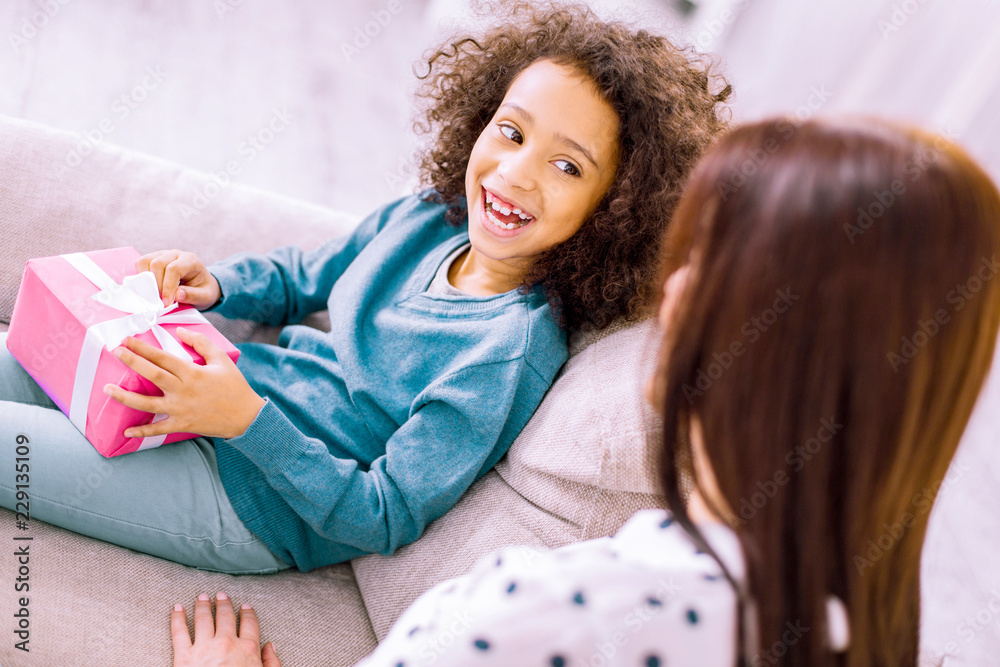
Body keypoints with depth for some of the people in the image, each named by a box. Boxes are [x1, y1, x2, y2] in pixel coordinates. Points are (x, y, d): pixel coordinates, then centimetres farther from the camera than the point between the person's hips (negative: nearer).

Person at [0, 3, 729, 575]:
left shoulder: (513, 351, -27)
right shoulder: (425, 217, -6)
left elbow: (384, 519, -22)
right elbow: (301, 277, 14)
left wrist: (248, 421, -32)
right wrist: (213, 284, -6)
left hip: (254, 495, -6)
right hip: (239, 388, 7)